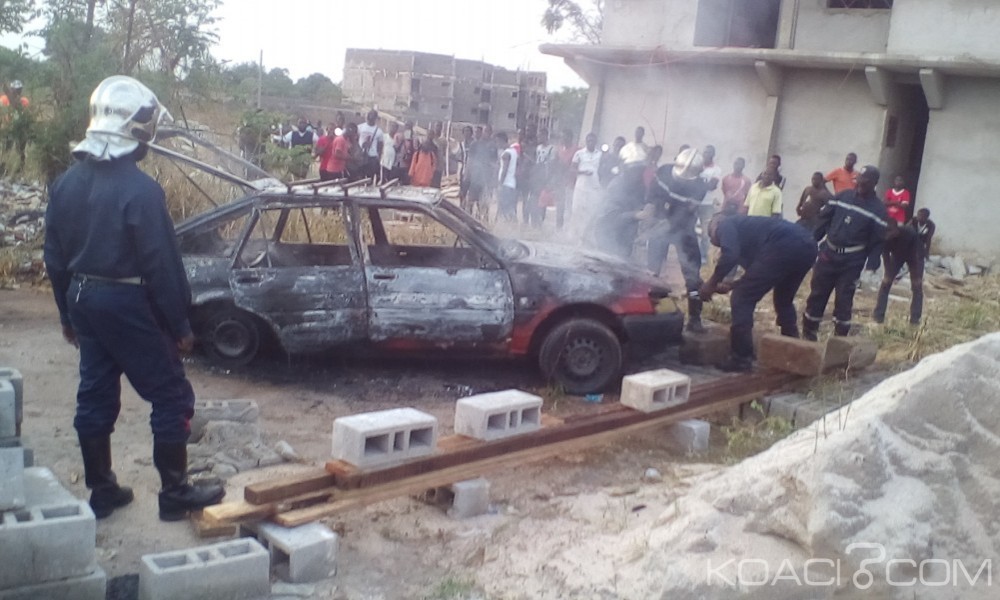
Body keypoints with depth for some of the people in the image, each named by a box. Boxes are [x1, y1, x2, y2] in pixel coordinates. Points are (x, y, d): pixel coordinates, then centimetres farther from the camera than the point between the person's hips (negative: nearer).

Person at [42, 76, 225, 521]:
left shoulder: (66, 183, 5)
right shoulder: (140, 189, -19)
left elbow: (55, 257, 11)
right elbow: (163, 265, -18)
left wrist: (68, 314, 20)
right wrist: (181, 325, -10)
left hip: (84, 300, 8)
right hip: (128, 304, -8)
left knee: (95, 396, 15)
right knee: (172, 396, 4)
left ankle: (102, 492, 24)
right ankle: (175, 494, 10)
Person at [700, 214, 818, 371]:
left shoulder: (725, 225, 15)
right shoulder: (744, 226, 38)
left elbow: (729, 256, -7)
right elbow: (758, 274, 39)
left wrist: (711, 284, 4)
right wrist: (730, 285, 39)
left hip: (784, 246, -9)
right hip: (806, 246, 9)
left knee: (742, 299, 2)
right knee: (784, 301, 31)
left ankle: (741, 359, 3)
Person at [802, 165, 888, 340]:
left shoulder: (877, 209, -5)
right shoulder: (842, 196, 4)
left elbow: (877, 240, -7)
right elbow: (824, 219, 7)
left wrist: (871, 266, -16)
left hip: (852, 262, -3)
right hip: (828, 254, 3)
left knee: (844, 301, 0)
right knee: (816, 295, 7)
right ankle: (808, 334, 17)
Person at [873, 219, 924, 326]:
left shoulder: (910, 234, -41)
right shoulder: (885, 237, -33)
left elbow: (918, 254, -32)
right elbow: (885, 255, -18)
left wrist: (917, 276, -32)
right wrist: (888, 274, -22)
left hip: (914, 257, -2)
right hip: (897, 255, 2)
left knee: (917, 285, -10)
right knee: (886, 282, -8)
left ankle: (915, 318, -6)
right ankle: (878, 316, -4)